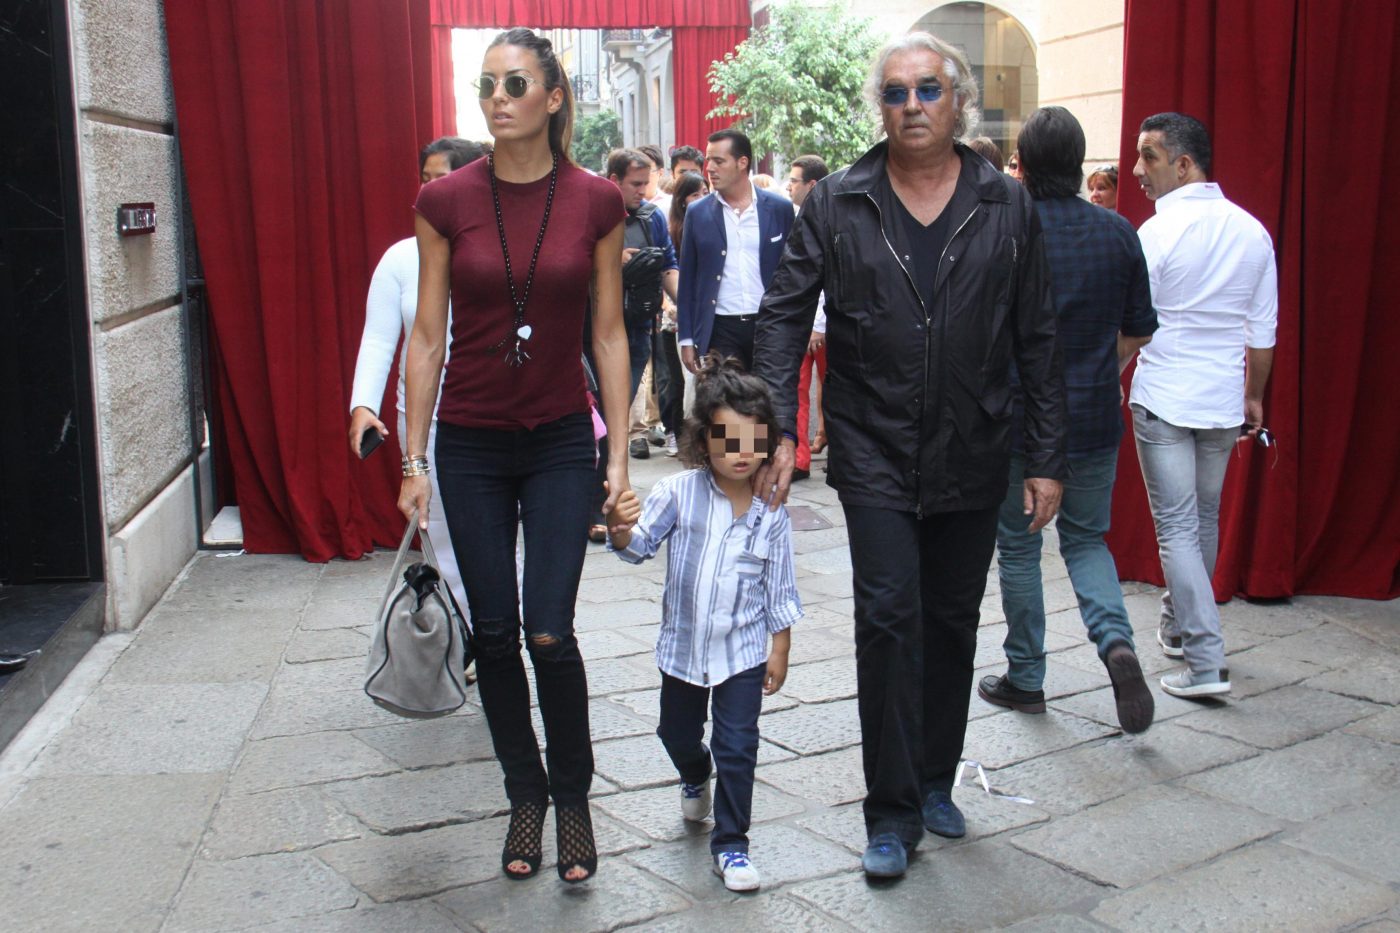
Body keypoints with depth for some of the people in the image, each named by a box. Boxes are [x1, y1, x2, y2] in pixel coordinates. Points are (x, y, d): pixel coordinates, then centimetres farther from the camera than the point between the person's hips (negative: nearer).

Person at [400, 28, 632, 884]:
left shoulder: (595, 201, -4)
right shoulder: (447, 201, -3)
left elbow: (609, 332, 1)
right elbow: (427, 334, 1)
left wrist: (620, 454, -2)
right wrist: (415, 457, -1)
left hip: (561, 441, -1)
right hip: (472, 443, 1)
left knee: (550, 633, -7)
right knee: (494, 634, 7)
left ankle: (573, 799, 16)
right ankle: (526, 796, 26)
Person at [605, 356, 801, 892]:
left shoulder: (771, 512, -10)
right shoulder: (679, 493, -12)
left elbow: (780, 589, -2)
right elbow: (641, 546, -18)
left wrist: (781, 649, 1)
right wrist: (623, 530, -41)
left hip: (744, 650, -1)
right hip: (683, 644, 2)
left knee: (737, 745, -1)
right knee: (677, 734, 21)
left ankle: (730, 844, 14)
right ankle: (695, 779, 55)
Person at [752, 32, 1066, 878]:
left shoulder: (1008, 207, 2)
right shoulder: (837, 205, -1)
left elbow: (1038, 341, 4)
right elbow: (785, 316, -1)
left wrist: (1047, 458, 2)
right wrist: (778, 430, -11)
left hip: (972, 458, 2)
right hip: (875, 454, -2)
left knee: (952, 625, 13)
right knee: (890, 618, -6)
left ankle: (935, 782, 31)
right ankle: (894, 813, 5)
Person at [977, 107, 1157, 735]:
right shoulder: (1119, 234, -1)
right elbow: (1140, 331, 6)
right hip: (1097, 419, 3)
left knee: (1018, 548, 11)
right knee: (1086, 540, 18)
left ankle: (1025, 678, 20)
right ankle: (1116, 640, -6)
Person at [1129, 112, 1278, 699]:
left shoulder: (1157, 233, -13)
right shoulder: (1252, 231, 4)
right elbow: (1263, 331, 9)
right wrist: (1255, 396, 20)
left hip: (1163, 401, -6)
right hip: (1223, 401, 6)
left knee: (1177, 529, -1)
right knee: (1205, 522, 19)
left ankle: (1205, 663, -5)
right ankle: (1178, 627, 36)